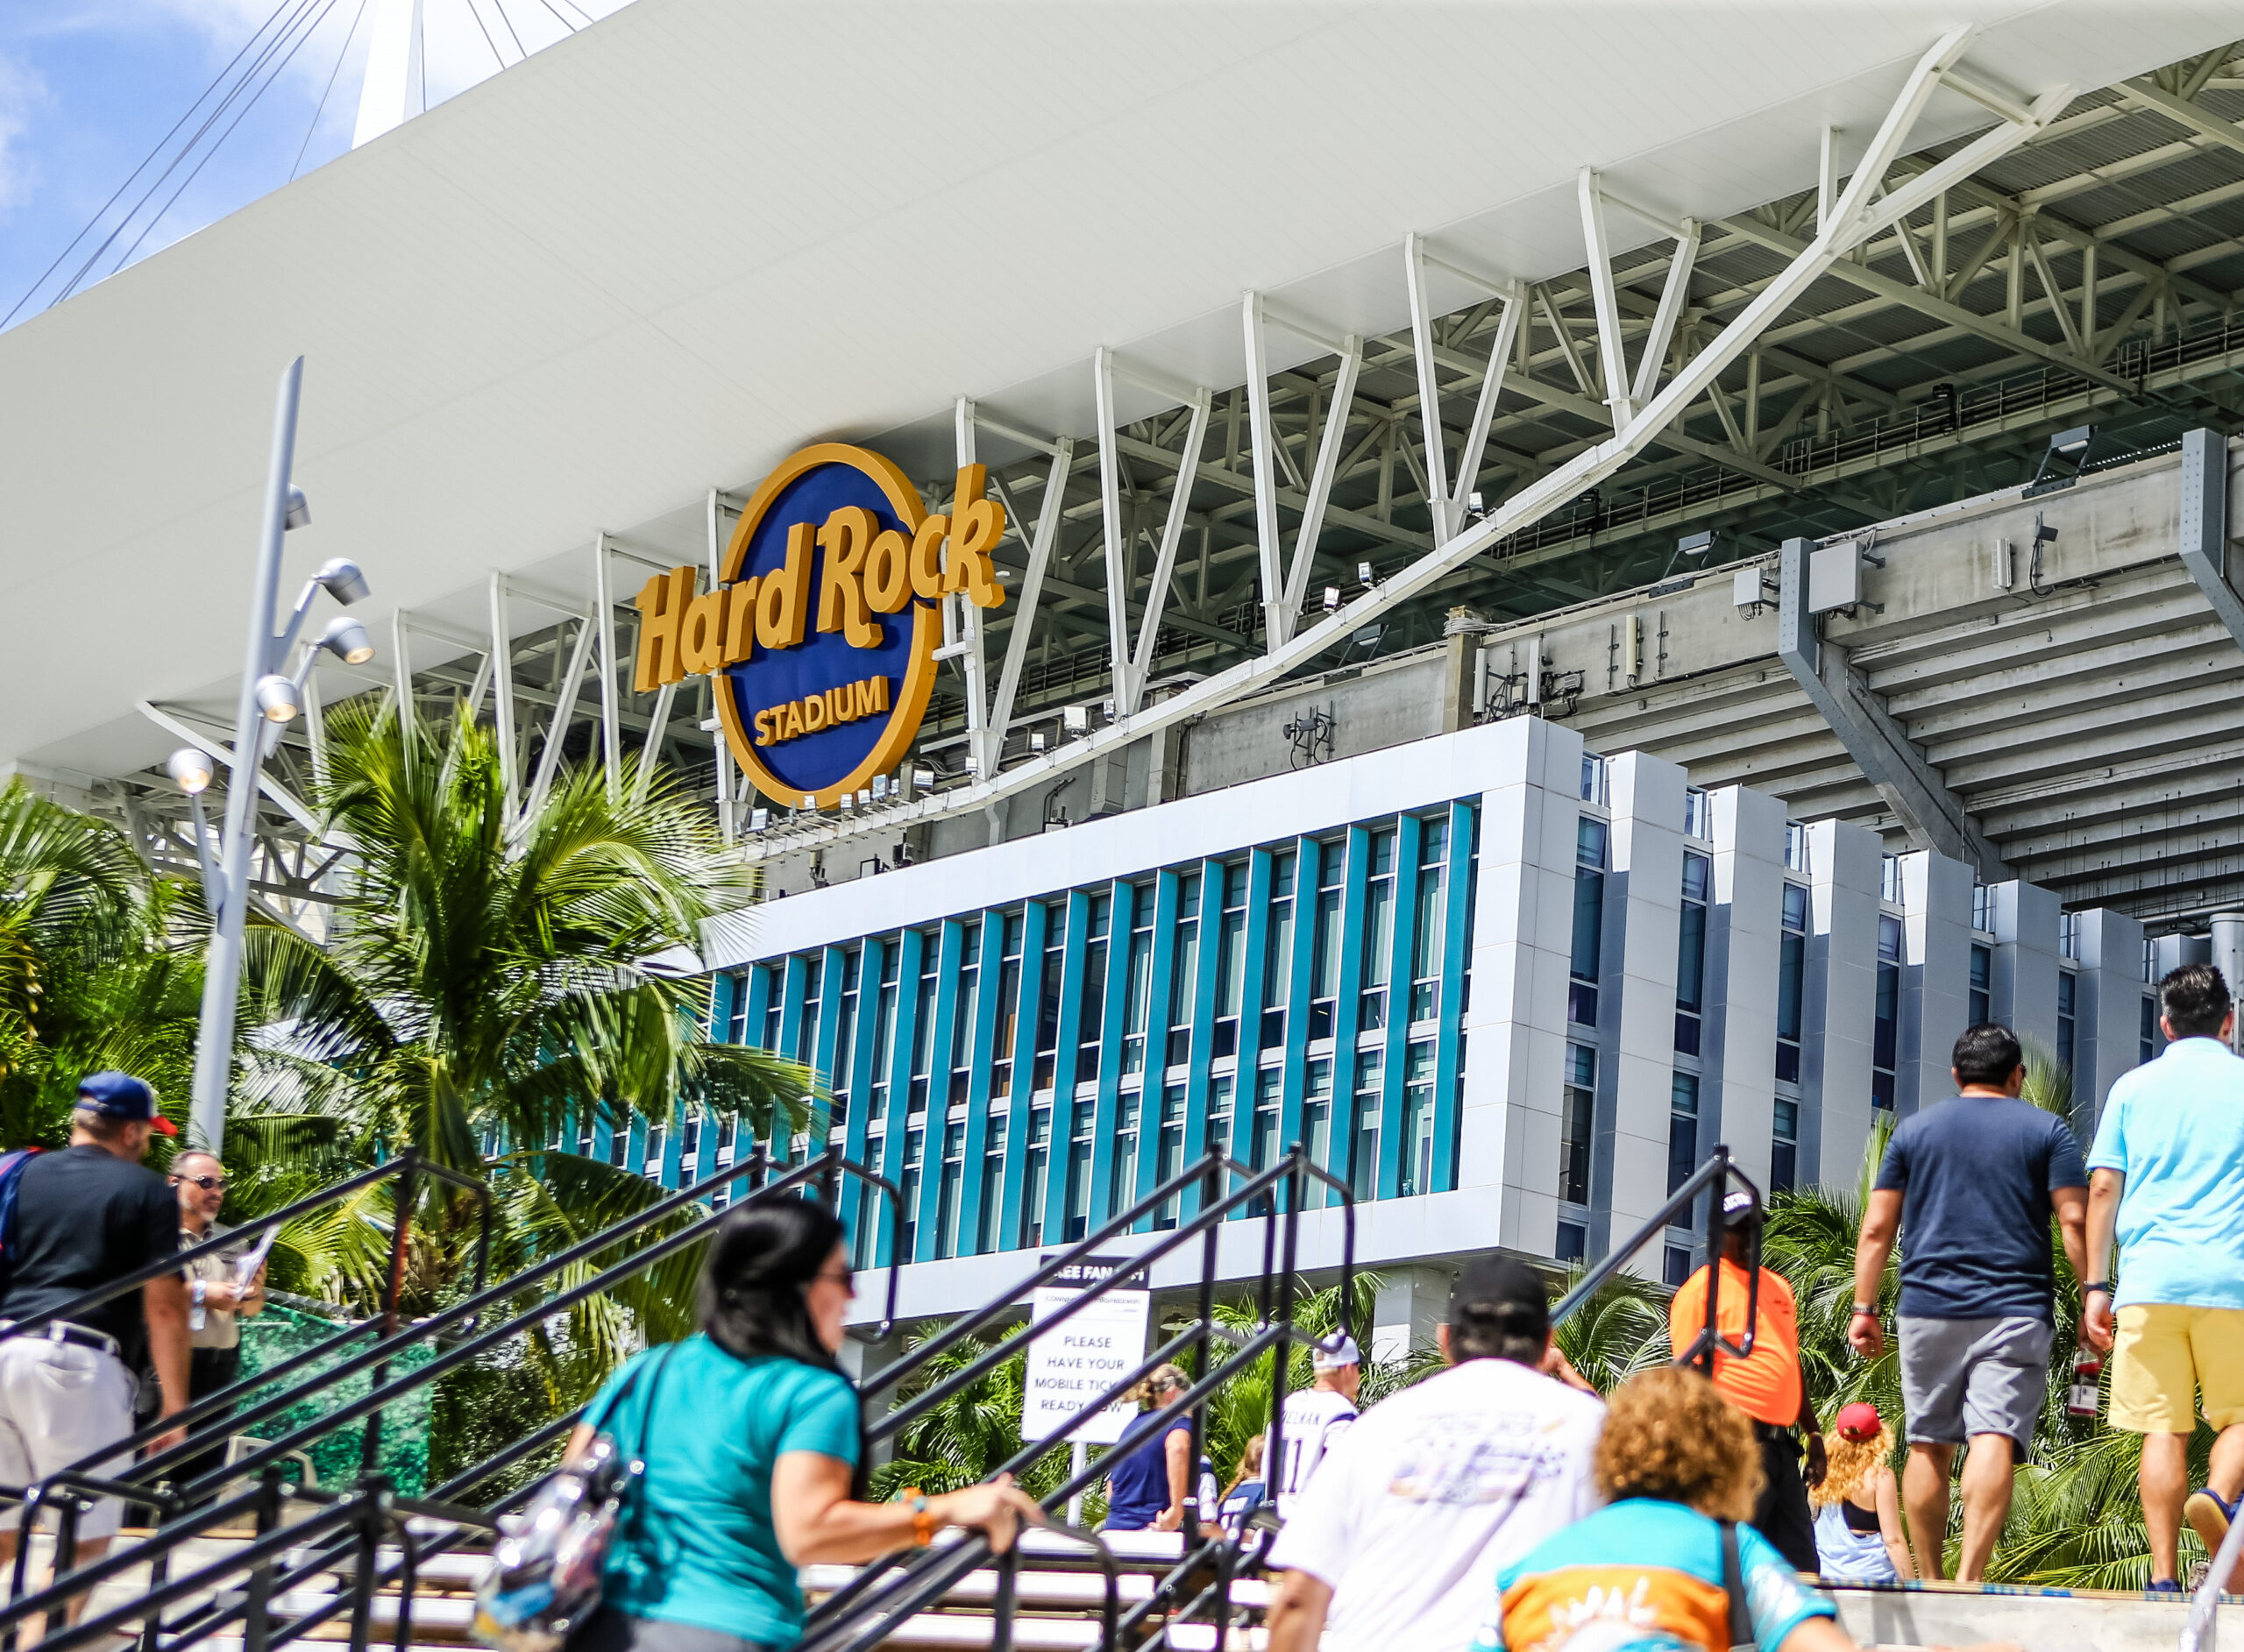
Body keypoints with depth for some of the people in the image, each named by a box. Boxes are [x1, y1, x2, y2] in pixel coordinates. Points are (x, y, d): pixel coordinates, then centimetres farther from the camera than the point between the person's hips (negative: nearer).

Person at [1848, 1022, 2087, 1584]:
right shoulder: (2047, 1130, 7)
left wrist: (1864, 1310, 10)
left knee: (1928, 1444, 9)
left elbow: (1876, 1228, 8)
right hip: (2016, 1307, -2)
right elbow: (2075, 1221, -2)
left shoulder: (1913, 1130, 12)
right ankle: (1970, 1575, -24)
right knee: (1995, 1439, -11)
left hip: (1928, 1307, 2)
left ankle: (1928, 1579, 11)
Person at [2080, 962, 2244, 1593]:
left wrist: (2094, 1288, 9)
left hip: (2149, 1280, 1)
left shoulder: (2133, 1087, 12)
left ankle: (2164, 1579, -4)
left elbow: (2102, 1189, 7)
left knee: (2163, 1428, 3)